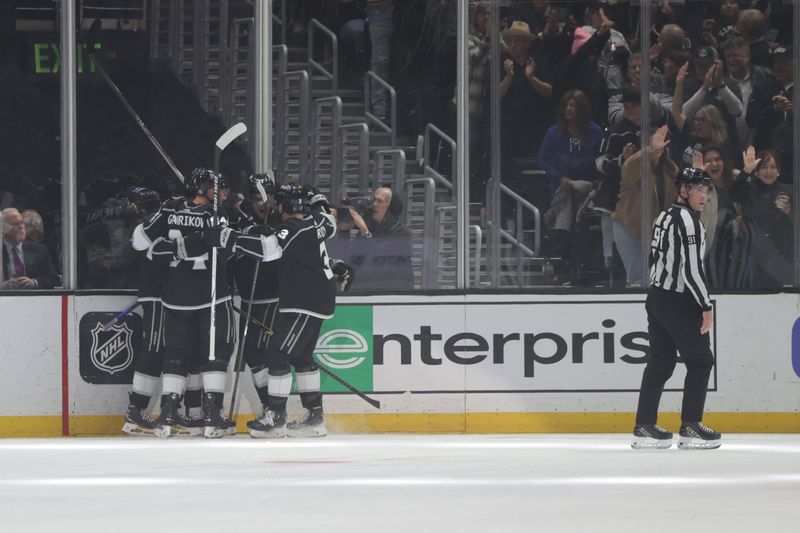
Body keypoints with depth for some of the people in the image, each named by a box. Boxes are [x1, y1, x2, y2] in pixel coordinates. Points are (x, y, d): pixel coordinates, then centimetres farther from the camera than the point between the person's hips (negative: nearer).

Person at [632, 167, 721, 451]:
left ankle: (644, 428, 12)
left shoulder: (664, 216, 14)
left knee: (661, 361, 12)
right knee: (700, 361, 0)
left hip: (657, 297, 9)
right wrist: (706, 307, -17)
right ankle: (690, 428, -1)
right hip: (679, 302, -9)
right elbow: (691, 268, -22)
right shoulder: (688, 220, -16)